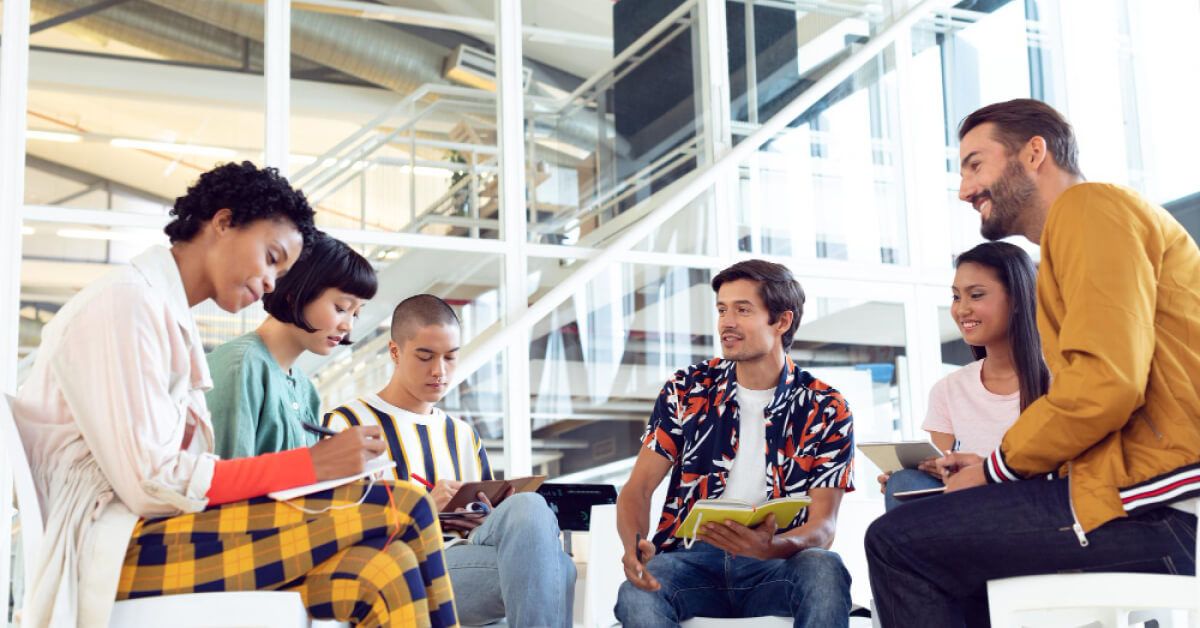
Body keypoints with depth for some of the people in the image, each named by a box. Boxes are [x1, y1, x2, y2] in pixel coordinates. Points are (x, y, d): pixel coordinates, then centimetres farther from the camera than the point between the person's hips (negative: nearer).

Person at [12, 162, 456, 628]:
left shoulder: (173, 319, 24)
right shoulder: (124, 302, -5)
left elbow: (178, 471, 12)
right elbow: (152, 484, -14)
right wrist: (310, 464, -13)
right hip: (114, 552, -8)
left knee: (383, 570, -18)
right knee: (398, 508, -20)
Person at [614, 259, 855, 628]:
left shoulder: (825, 411, 3)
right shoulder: (687, 390, 8)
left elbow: (822, 528, -4)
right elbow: (638, 487, 5)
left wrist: (771, 547, -28)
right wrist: (634, 545, -19)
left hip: (774, 567, 0)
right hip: (692, 559, 0)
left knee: (825, 569, -35)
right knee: (635, 596, -35)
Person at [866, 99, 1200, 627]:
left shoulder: (1089, 206, -6)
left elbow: (1106, 383, -19)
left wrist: (999, 468, -5)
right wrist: (999, 466, 9)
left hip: (1156, 501, -11)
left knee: (897, 543, -10)